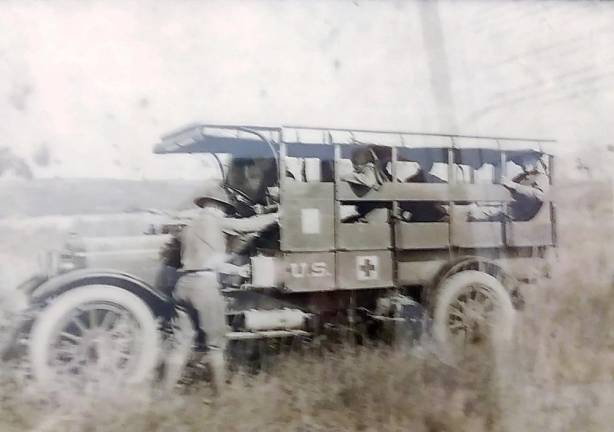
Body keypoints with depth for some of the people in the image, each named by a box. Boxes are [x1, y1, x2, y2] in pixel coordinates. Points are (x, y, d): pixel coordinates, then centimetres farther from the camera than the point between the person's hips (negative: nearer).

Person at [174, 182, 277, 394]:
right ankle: (220, 392, 3)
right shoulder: (214, 220, 1)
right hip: (204, 283, -8)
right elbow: (248, 225, 4)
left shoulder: (191, 227, 24)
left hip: (185, 283, 8)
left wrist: (237, 270, 35)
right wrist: (275, 216, 20)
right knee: (215, 343, -1)